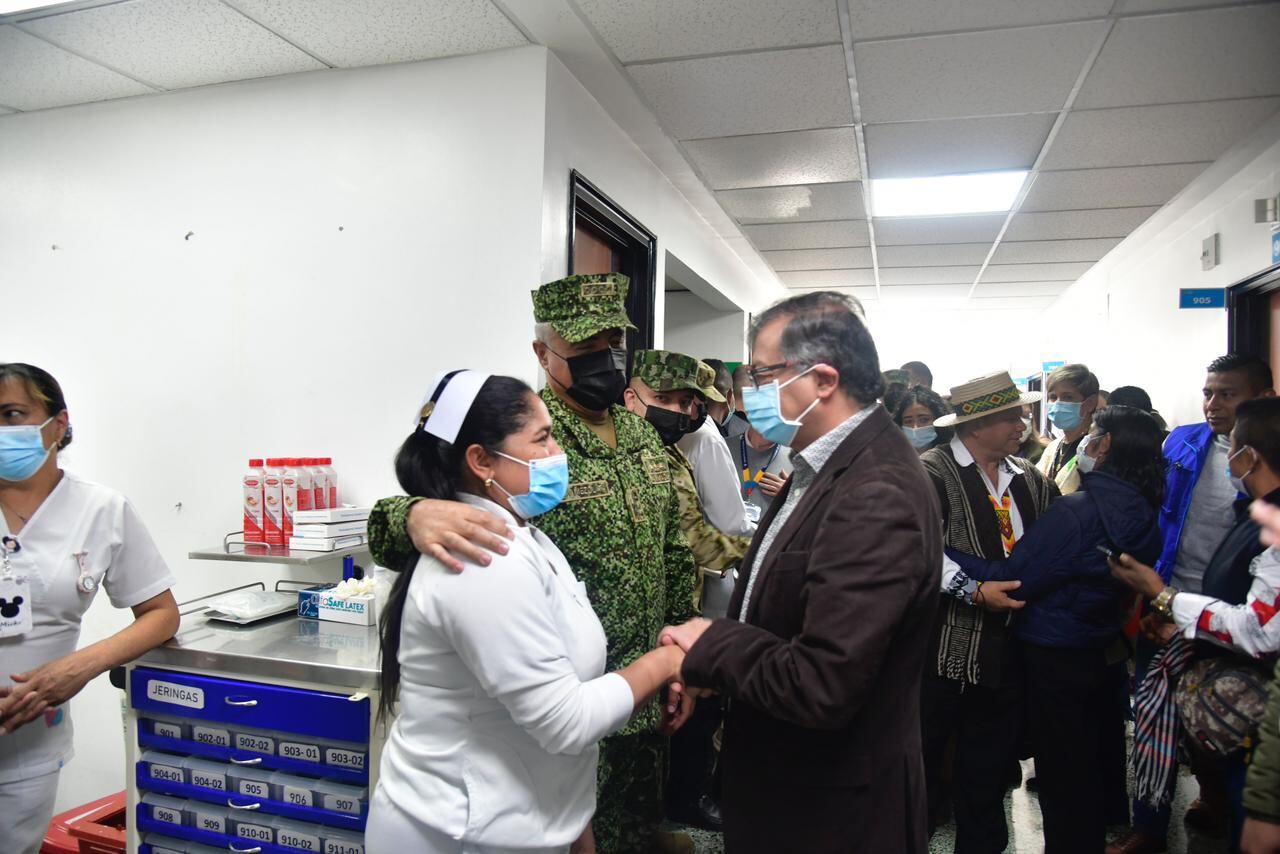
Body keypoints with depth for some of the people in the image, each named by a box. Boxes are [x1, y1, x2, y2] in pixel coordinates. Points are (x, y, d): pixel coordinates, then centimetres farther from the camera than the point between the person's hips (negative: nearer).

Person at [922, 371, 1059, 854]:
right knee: (925, 760, 9)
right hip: (944, 646, -6)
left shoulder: (1028, 479, 10)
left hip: (1005, 646, 6)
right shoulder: (932, 472, -12)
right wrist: (975, 591, -21)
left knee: (992, 761, 18)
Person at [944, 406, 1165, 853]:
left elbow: (1007, 581, -28)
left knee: (1061, 773, 9)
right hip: (1103, 652, 8)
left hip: (1056, 661, -8)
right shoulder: (1144, 514, -1)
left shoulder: (1076, 511, -28)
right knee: (1094, 763, 24)